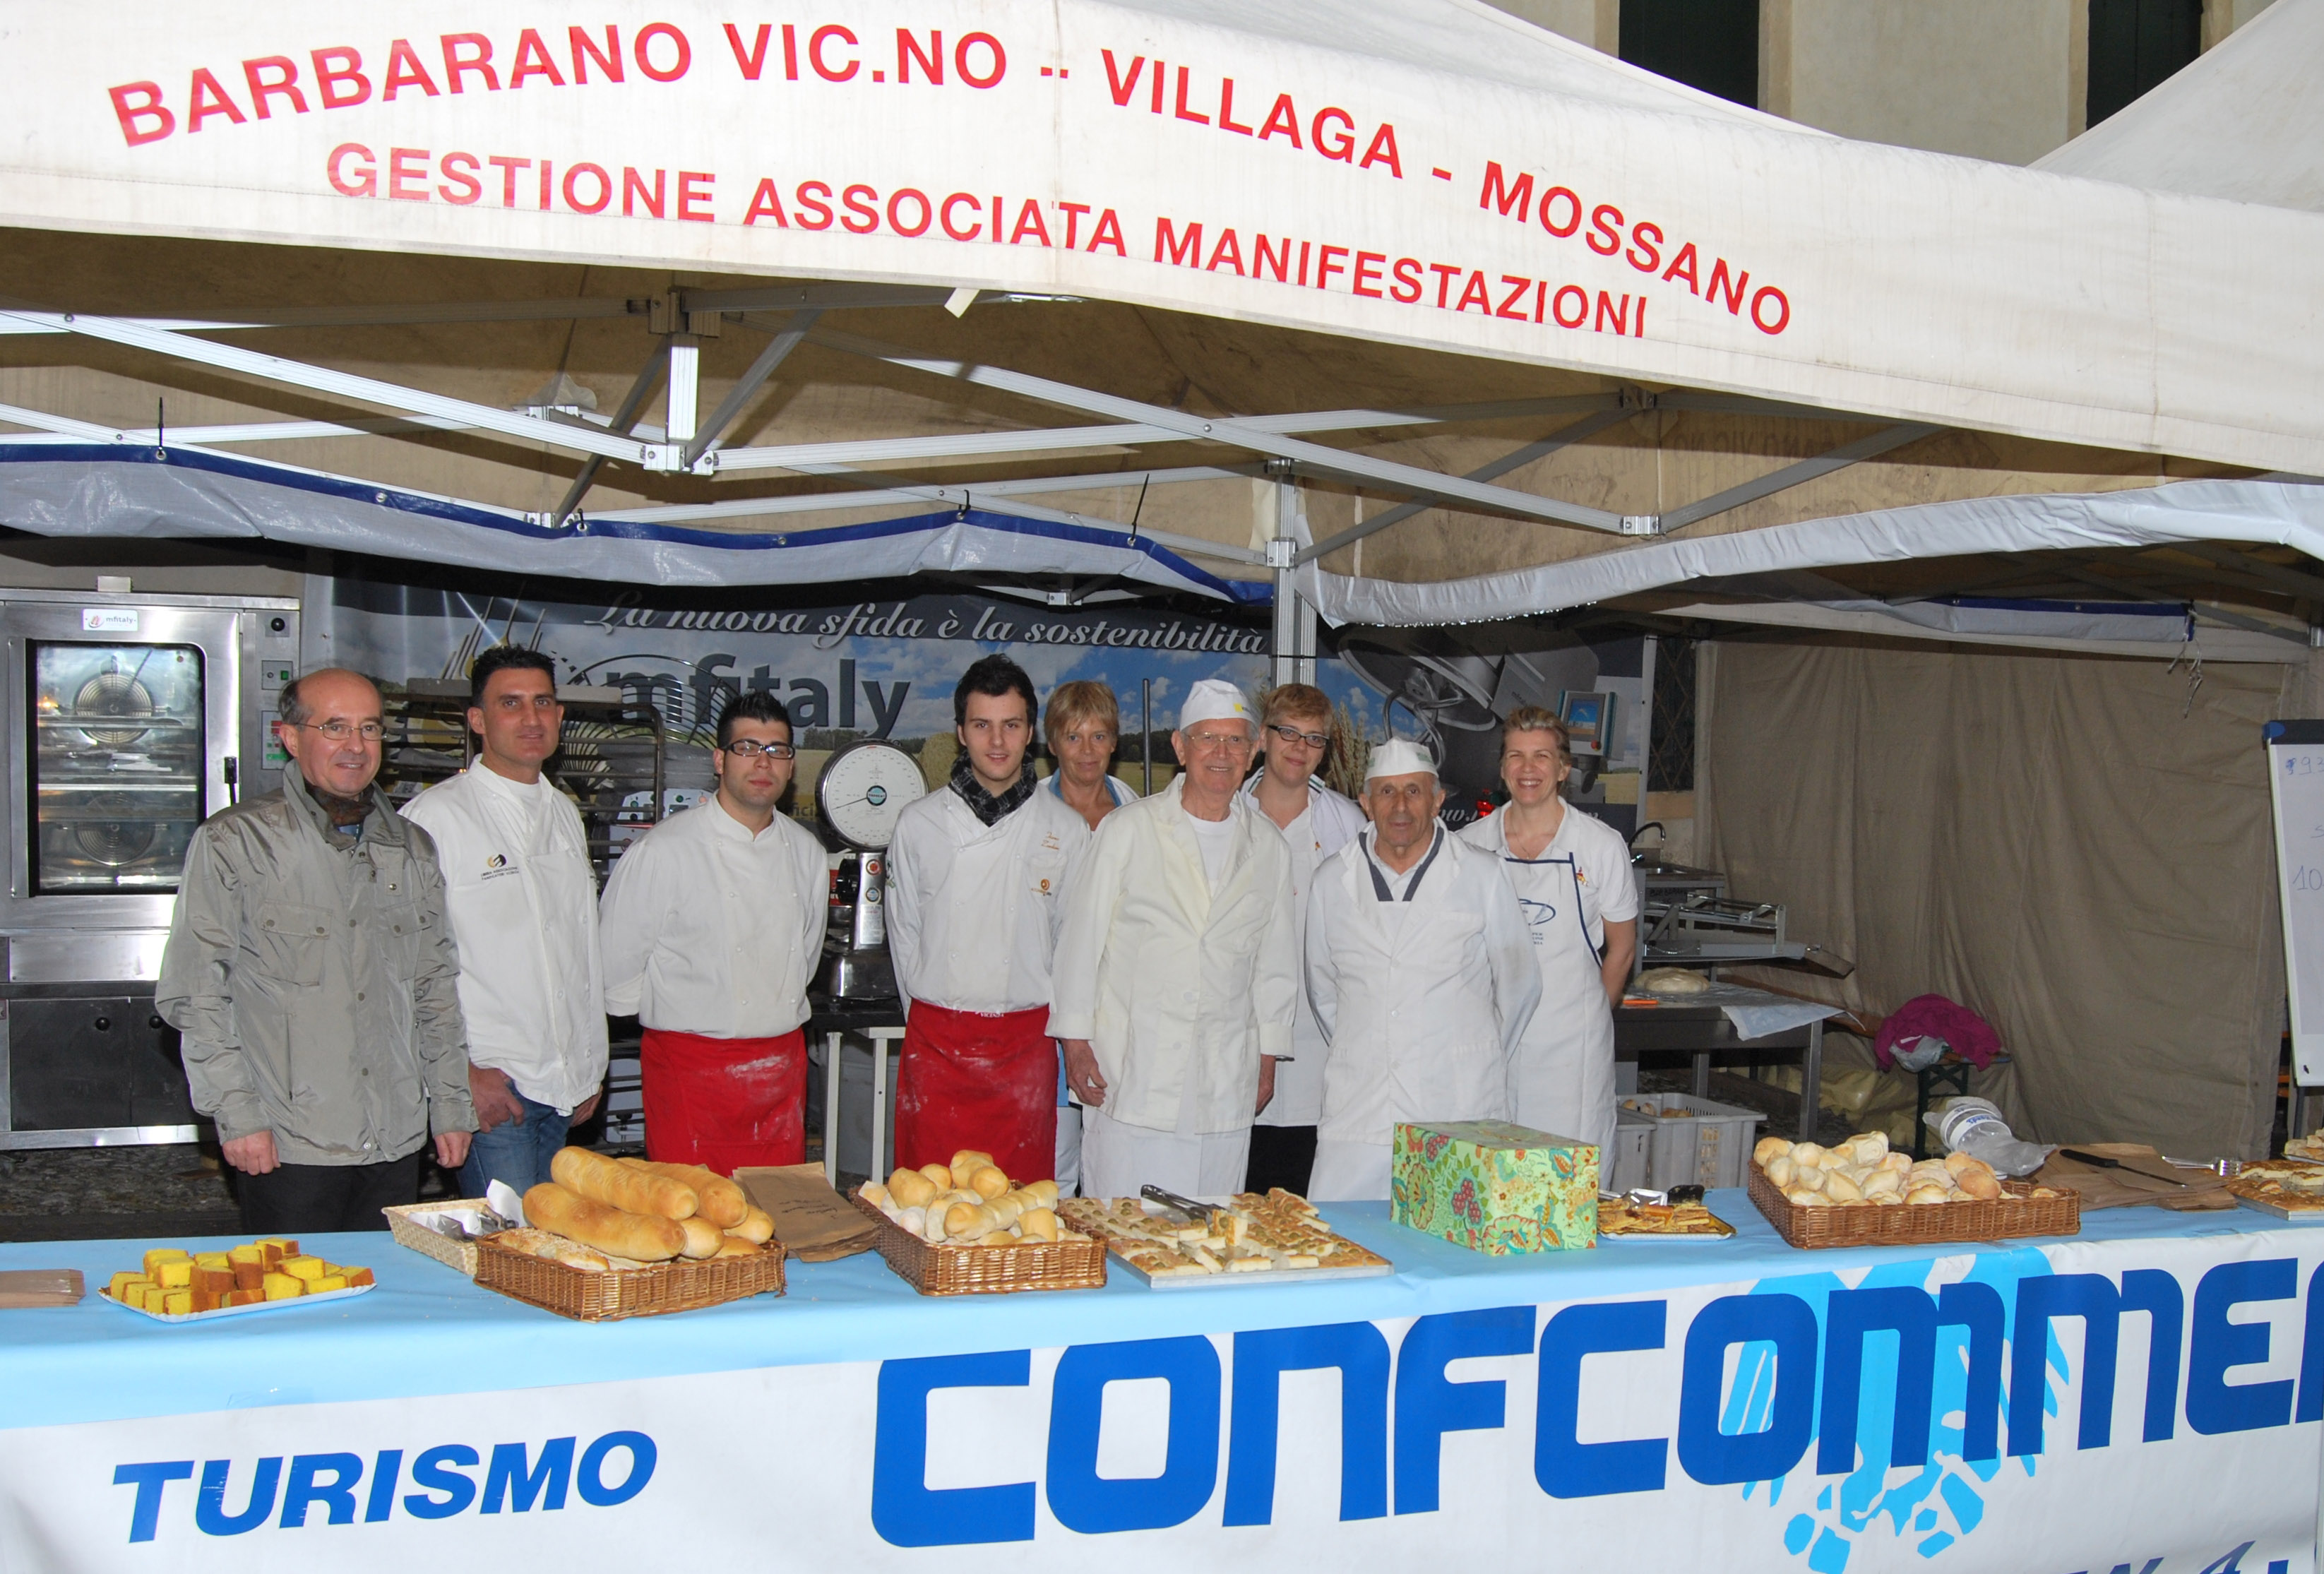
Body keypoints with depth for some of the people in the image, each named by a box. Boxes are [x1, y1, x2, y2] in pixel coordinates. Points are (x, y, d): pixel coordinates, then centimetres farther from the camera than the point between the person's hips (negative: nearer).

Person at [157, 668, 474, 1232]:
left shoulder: (412, 849, 11)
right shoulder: (234, 842, -4)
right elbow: (193, 994, -5)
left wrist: (451, 1106, 12)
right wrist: (237, 1114, -11)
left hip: (397, 1144, 4)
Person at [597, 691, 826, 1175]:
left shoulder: (806, 852, 7)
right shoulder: (662, 851, -11)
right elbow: (617, 971, -5)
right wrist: (677, 1013, 6)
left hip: (783, 1068, 5)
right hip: (692, 1065, -5)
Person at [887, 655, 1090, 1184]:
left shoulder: (1066, 829, 3)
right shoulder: (919, 824, 3)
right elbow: (904, 932, 10)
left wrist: (1051, 1019, 9)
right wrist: (928, 1016, 9)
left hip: (1026, 1043, 0)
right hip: (936, 1041, 0)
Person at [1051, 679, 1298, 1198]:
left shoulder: (1269, 847, 10)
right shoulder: (1127, 829, 2)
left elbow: (1275, 961, 15)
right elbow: (1083, 938, 2)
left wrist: (1267, 1058, 12)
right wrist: (1077, 1043, -3)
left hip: (1226, 1083, 3)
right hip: (1129, 1072, -2)